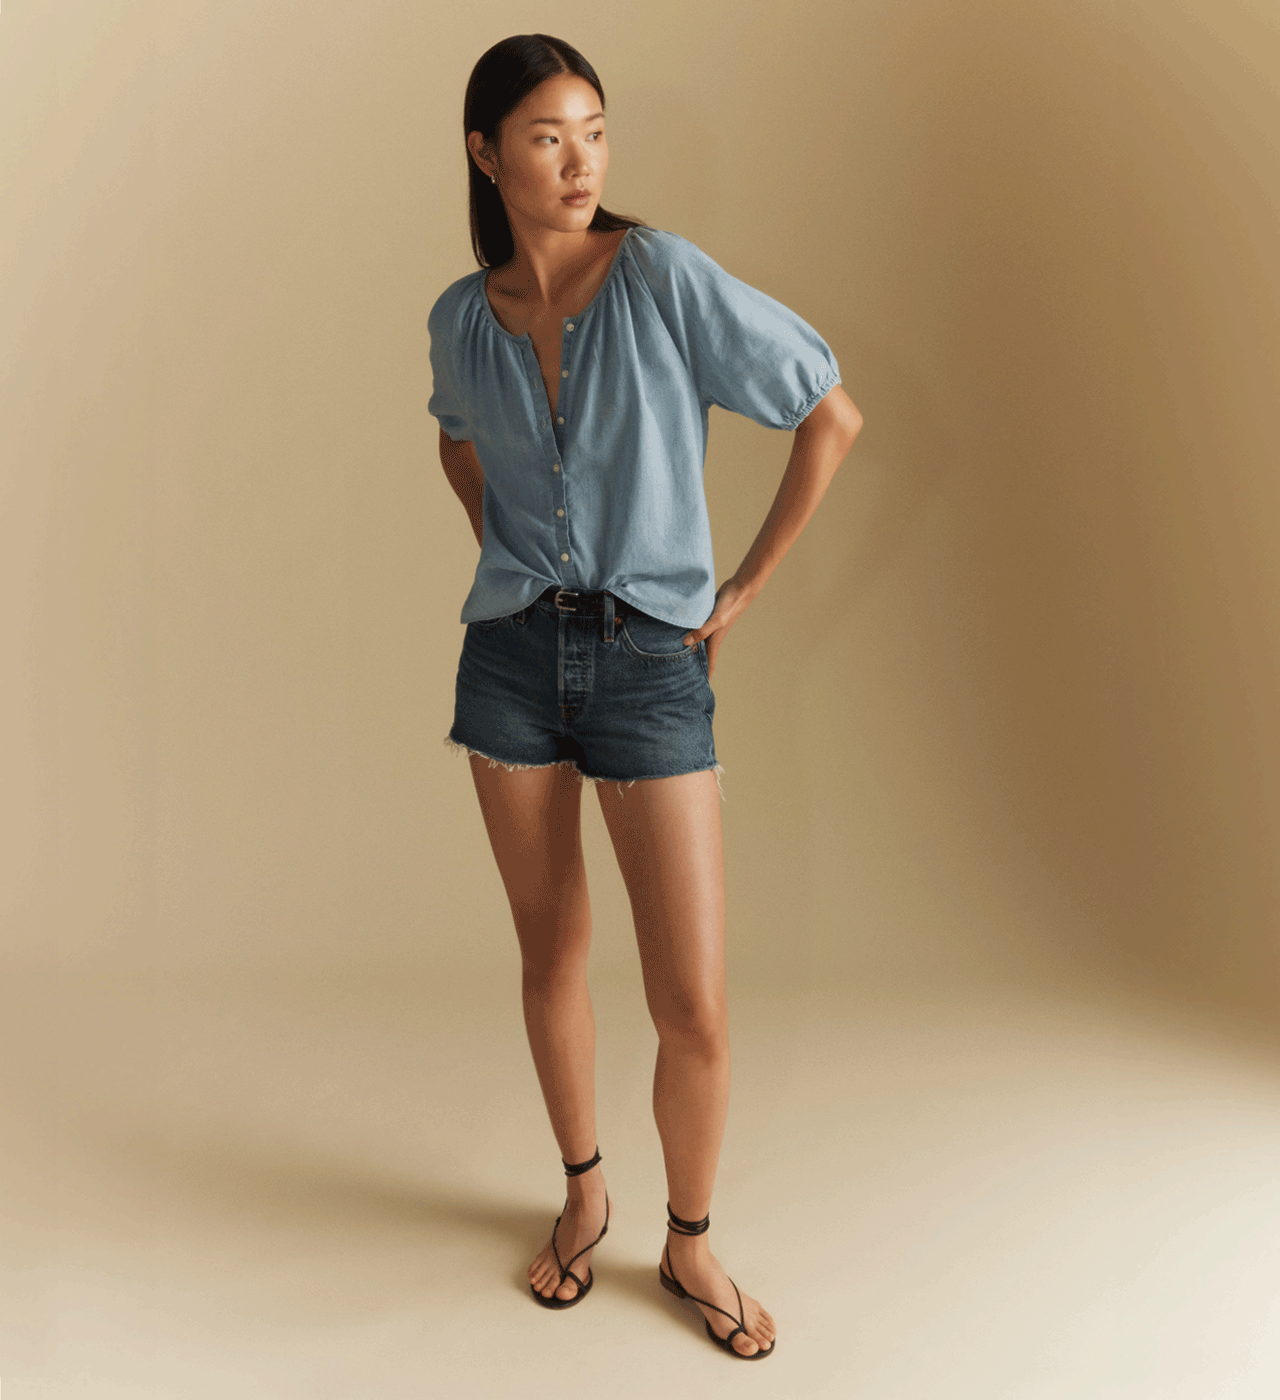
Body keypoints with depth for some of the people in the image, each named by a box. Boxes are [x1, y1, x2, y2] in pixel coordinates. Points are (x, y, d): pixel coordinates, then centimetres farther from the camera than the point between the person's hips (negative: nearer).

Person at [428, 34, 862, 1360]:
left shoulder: (666, 277, -8)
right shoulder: (463, 318, 4)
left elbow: (833, 418, -4)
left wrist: (749, 582, -1)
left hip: (652, 663, -3)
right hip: (514, 656, 3)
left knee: (696, 1005, -2)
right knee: (551, 952, 13)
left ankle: (689, 1243, 25)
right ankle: (583, 1193, 38)